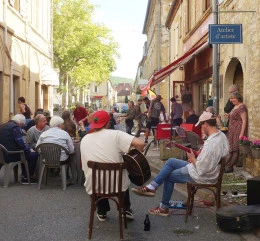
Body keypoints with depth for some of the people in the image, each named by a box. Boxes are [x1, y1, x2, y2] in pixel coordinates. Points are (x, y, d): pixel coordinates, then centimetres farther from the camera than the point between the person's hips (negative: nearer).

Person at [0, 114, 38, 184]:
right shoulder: (15, 127, -14)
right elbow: (21, 143, -20)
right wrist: (29, 150, -3)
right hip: (10, 156, -10)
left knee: (26, 152, 28)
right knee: (34, 155, -2)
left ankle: (24, 175, 29)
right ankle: (26, 177, 7)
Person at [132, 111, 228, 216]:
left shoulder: (211, 144, -32)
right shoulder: (222, 135, -1)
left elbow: (201, 170, -29)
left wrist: (193, 159, -11)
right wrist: (197, 157, 3)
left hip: (203, 176, -9)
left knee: (169, 176, 11)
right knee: (171, 161, 14)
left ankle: (164, 207, 25)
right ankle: (152, 187, 14)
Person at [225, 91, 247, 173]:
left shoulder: (241, 107, -13)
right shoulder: (235, 107, 16)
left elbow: (244, 120, -18)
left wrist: (242, 134, -22)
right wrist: (229, 117, 7)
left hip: (238, 131, -10)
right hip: (232, 131, 10)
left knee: (235, 149, -5)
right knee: (231, 149, 10)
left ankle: (230, 166, -3)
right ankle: (225, 165, 13)